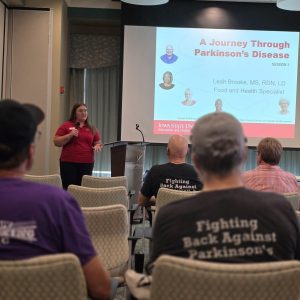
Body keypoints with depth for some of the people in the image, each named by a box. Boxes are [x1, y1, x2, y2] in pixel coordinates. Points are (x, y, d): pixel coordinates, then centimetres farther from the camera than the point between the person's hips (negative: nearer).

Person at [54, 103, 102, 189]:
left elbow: (98, 143, 18)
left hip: (87, 163, 2)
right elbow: (56, 142, 0)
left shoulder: (92, 129, 13)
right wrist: (70, 135, -13)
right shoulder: (66, 126, 4)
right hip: (68, 163, -2)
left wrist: (97, 146, -5)